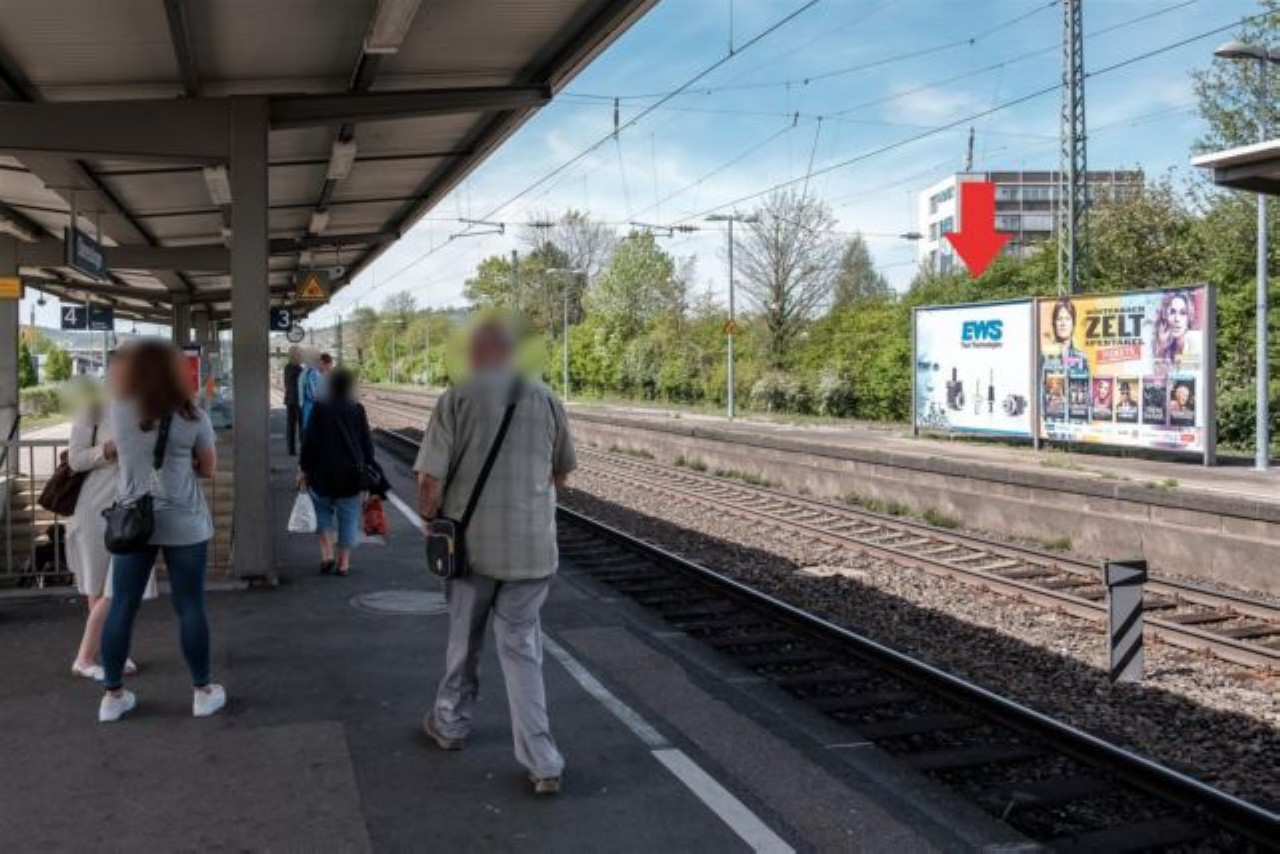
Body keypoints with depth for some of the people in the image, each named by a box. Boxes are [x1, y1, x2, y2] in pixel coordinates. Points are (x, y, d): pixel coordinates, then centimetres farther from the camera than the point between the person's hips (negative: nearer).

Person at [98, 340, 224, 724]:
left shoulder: (118, 411, -1)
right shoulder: (191, 416, -9)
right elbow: (209, 468, 1)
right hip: (183, 523, -3)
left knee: (122, 607, 10)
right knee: (190, 608, 5)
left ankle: (113, 694, 19)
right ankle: (203, 691, 16)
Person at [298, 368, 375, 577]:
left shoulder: (319, 409, -6)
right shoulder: (357, 411, -4)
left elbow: (308, 442, -4)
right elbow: (367, 444, 0)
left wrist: (304, 469, 5)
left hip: (322, 473, 0)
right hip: (351, 474, 0)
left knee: (323, 511, 19)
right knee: (348, 517, 9)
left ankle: (326, 554, 5)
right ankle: (343, 563, 11)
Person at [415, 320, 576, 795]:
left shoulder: (457, 399, -7)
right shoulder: (546, 400, 1)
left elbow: (430, 478, -12)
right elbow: (562, 473, 12)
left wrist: (430, 519, 7)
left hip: (471, 541, -1)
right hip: (533, 545, 1)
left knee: (463, 639, 19)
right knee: (522, 649, 8)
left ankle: (449, 724, 40)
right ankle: (542, 763, 2)